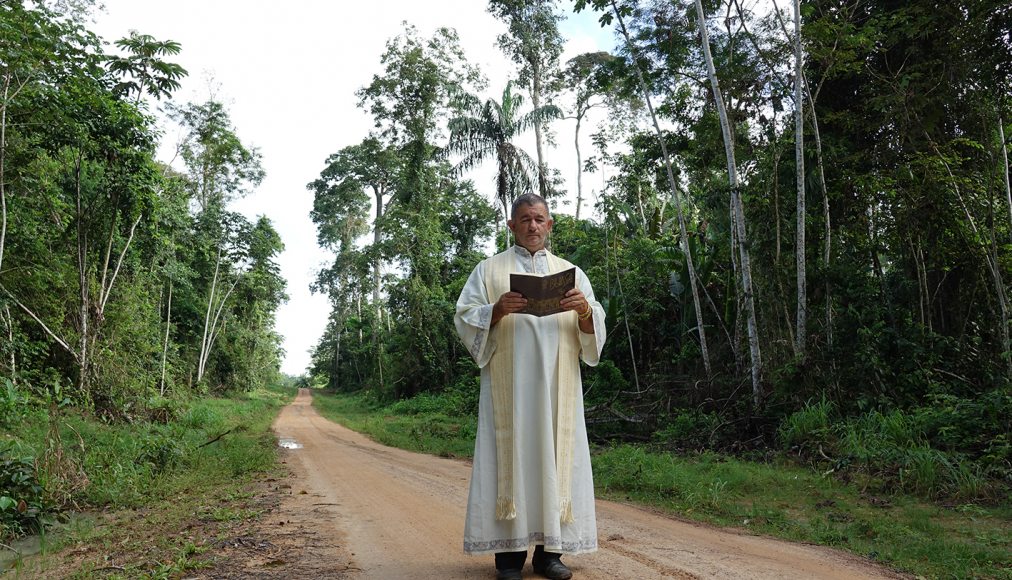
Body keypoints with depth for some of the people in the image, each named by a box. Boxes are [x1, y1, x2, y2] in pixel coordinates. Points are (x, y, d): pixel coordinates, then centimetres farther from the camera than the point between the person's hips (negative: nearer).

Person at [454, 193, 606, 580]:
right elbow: (465, 318, 1)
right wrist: (497, 310, -18)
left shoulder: (570, 272, 15)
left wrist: (584, 310, -13)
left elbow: (593, 328, 9)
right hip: (507, 385, -2)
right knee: (510, 455, -4)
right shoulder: (489, 269, 10)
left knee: (556, 457, 0)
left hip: (557, 386, 2)